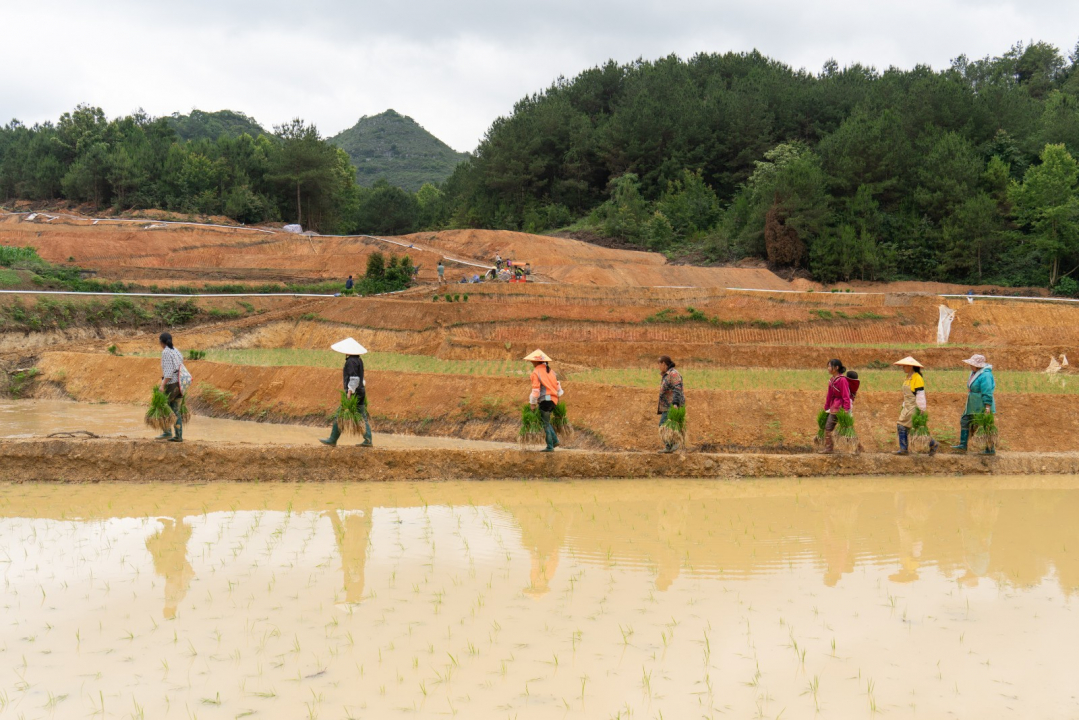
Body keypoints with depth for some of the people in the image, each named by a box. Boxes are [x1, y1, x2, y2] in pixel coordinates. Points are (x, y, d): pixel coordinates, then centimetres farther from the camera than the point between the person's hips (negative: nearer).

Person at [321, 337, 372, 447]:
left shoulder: (351, 361, -15)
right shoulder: (359, 360, 14)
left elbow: (354, 378, -22)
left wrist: (349, 393, -22)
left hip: (353, 393, -9)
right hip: (361, 392, 9)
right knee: (362, 417, 6)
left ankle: (332, 440, 4)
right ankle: (368, 440, 1)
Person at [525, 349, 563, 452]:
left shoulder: (536, 372, -8)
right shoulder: (549, 370, 13)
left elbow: (536, 389, -12)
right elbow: (557, 384, 16)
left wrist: (532, 403, -6)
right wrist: (558, 394, 25)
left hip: (545, 400, -8)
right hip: (553, 399, 8)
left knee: (545, 424, 1)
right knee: (546, 421, 21)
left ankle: (550, 447, 2)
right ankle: (554, 440, 13)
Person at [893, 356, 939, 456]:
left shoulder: (917, 378, -16)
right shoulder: (908, 378, 12)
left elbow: (920, 395, -18)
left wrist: (922, 410, -18)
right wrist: (904, 406, 22)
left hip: (915, 408, -9)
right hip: (907, 408, 9)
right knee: (901, 427, 3)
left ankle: (933, 444, 12)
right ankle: (904, 449, 6)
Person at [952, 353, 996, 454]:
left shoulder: (985, 375, -21)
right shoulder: (975, 373, 9)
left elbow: (987, 393, -24)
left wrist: (987, 407, -26)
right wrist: (967, 405, 22)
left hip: (982, 407, -10)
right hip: (973, 406, 10)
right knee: (965, 421, 10)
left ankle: (991, 449, 7)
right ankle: (963, 445, 14)